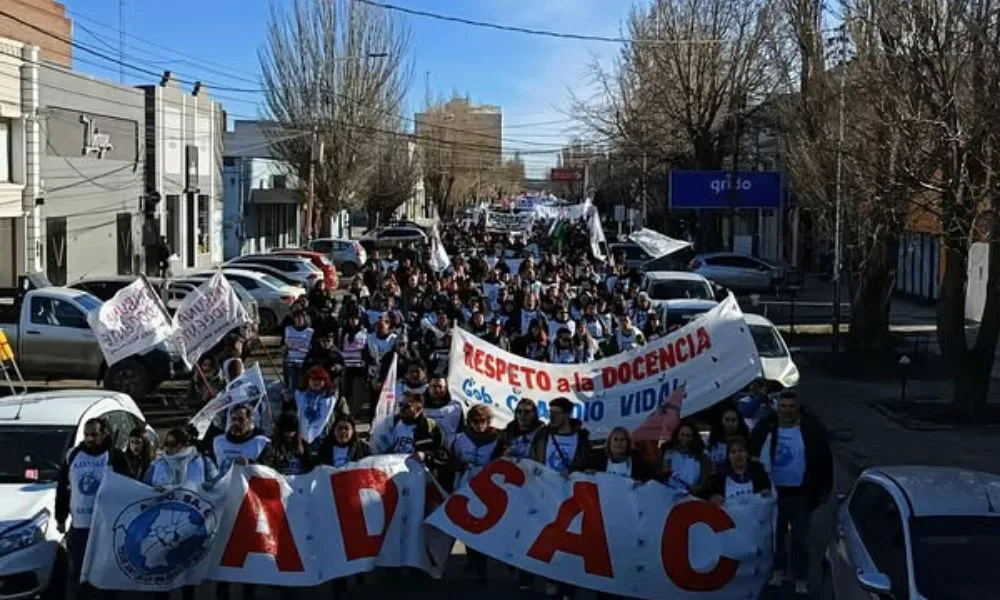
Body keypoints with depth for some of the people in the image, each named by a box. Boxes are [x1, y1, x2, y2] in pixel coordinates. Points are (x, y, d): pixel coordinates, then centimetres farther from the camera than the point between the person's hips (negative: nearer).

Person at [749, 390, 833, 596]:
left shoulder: (811, 430, -8)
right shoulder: (765, 428, -3)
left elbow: (825, 460, -3)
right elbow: (751, 455, 4)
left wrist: (824, 490, -3)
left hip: (799, 494, -3)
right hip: (772, 492, 3)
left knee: (799, 538, 2)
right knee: (775, 535, 15)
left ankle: (801, 580, 8)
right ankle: (778, 571, 29)